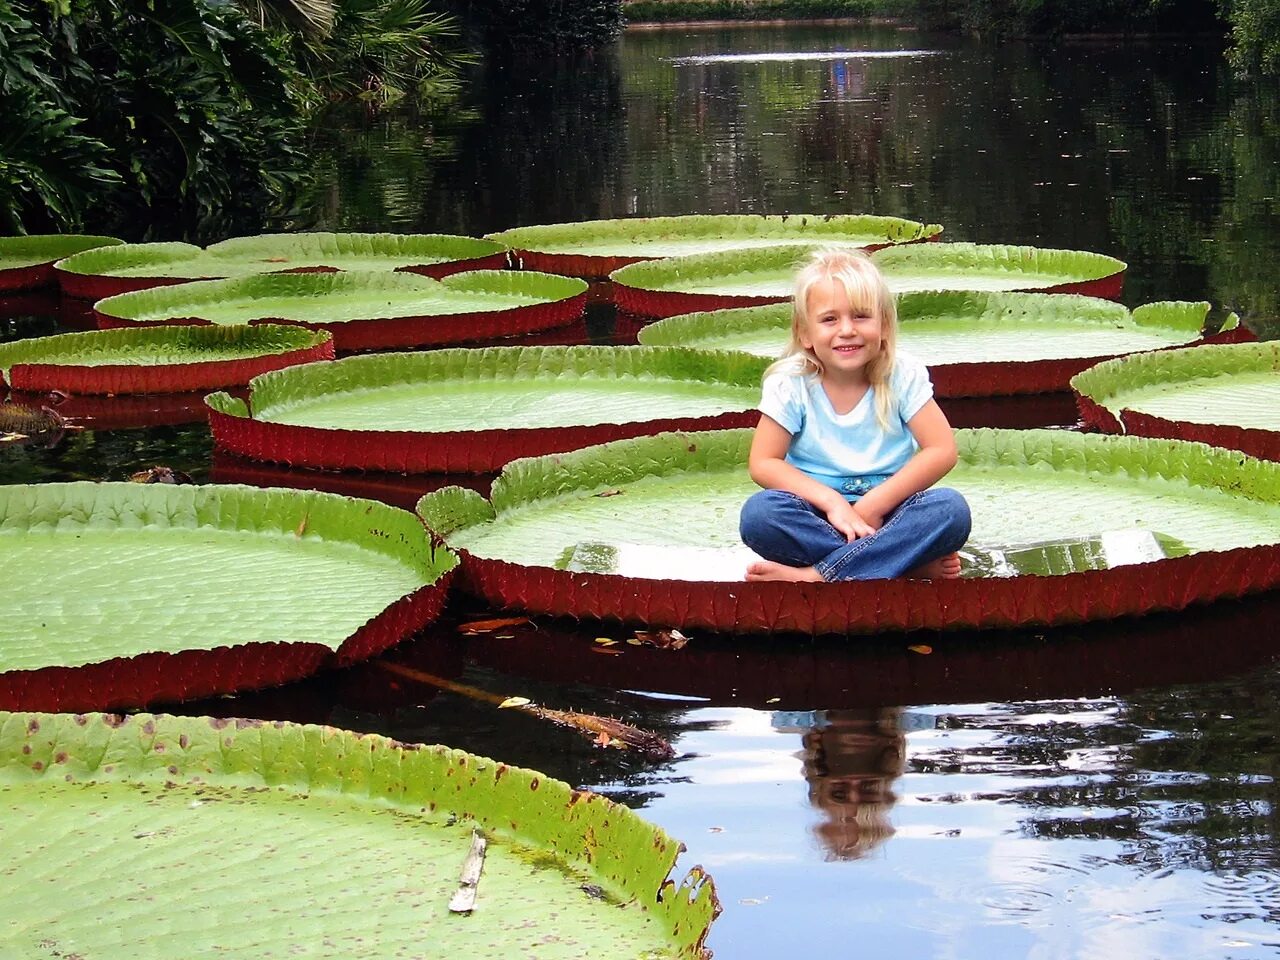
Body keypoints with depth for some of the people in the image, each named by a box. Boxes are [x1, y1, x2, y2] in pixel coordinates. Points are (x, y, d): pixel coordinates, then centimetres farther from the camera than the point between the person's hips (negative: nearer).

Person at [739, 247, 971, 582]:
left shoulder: (903, 375, -6)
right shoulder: (790, 383, -6)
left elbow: (942, 451, -11)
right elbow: (763, 463, -9)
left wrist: (872, 506, -19)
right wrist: (831, 501, -22)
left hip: (888, 513, 0)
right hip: (819, 514, 0)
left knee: (951, 509, -30)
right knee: (759, 513, -32)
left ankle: (816, 575, -31)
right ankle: (914, 563, -28)